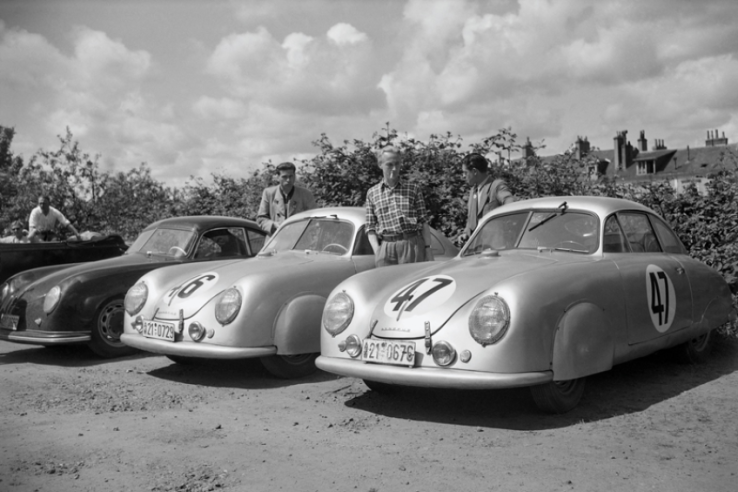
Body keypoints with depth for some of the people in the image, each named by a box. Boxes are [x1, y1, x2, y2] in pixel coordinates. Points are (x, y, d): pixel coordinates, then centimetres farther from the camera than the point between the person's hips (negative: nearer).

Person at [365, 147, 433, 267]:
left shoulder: (413, 189, 11)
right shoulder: (372, 193, 12)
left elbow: (423, 221, 8)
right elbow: (370, 228, 10)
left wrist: (428, 248, 0)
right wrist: (377, 250, -4)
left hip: (412, 244, -1)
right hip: (386, 247, 1)